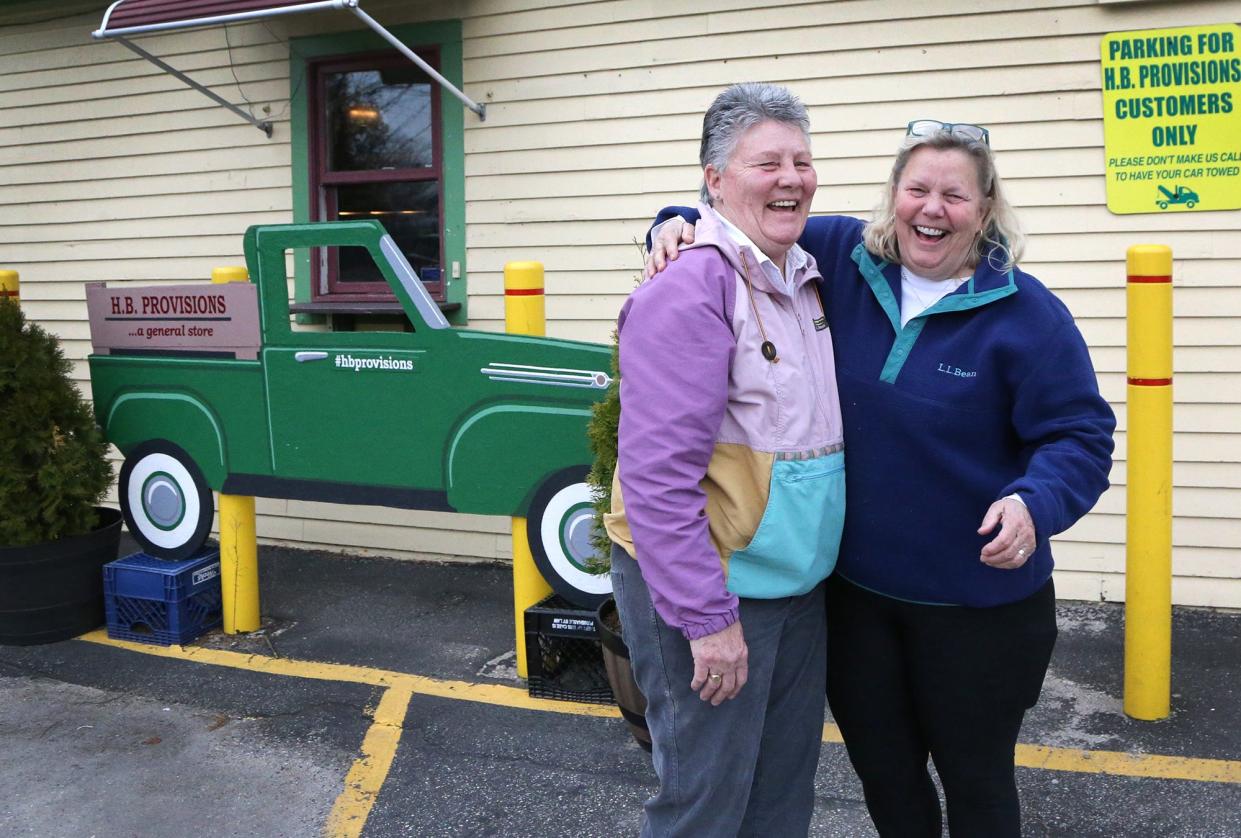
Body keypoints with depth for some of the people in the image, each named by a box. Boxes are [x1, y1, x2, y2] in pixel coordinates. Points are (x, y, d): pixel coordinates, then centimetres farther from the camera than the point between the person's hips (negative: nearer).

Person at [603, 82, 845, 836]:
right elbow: (659, 472, -24)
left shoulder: (806, 277, 7)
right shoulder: (692, 289, -20)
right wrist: (706, 618, -23)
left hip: (800, 585, 8)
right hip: (709, 589, -8)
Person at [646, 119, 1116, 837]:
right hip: (854, 586, 4)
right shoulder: (843, 260, -4)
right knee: (881, 766, 21)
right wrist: (683, 223, -8)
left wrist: (1036, 503, -31)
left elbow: (1080, 435, -13)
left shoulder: (1026, 314, -14)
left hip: (978, 601, -3)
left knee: (975, 777, 16)